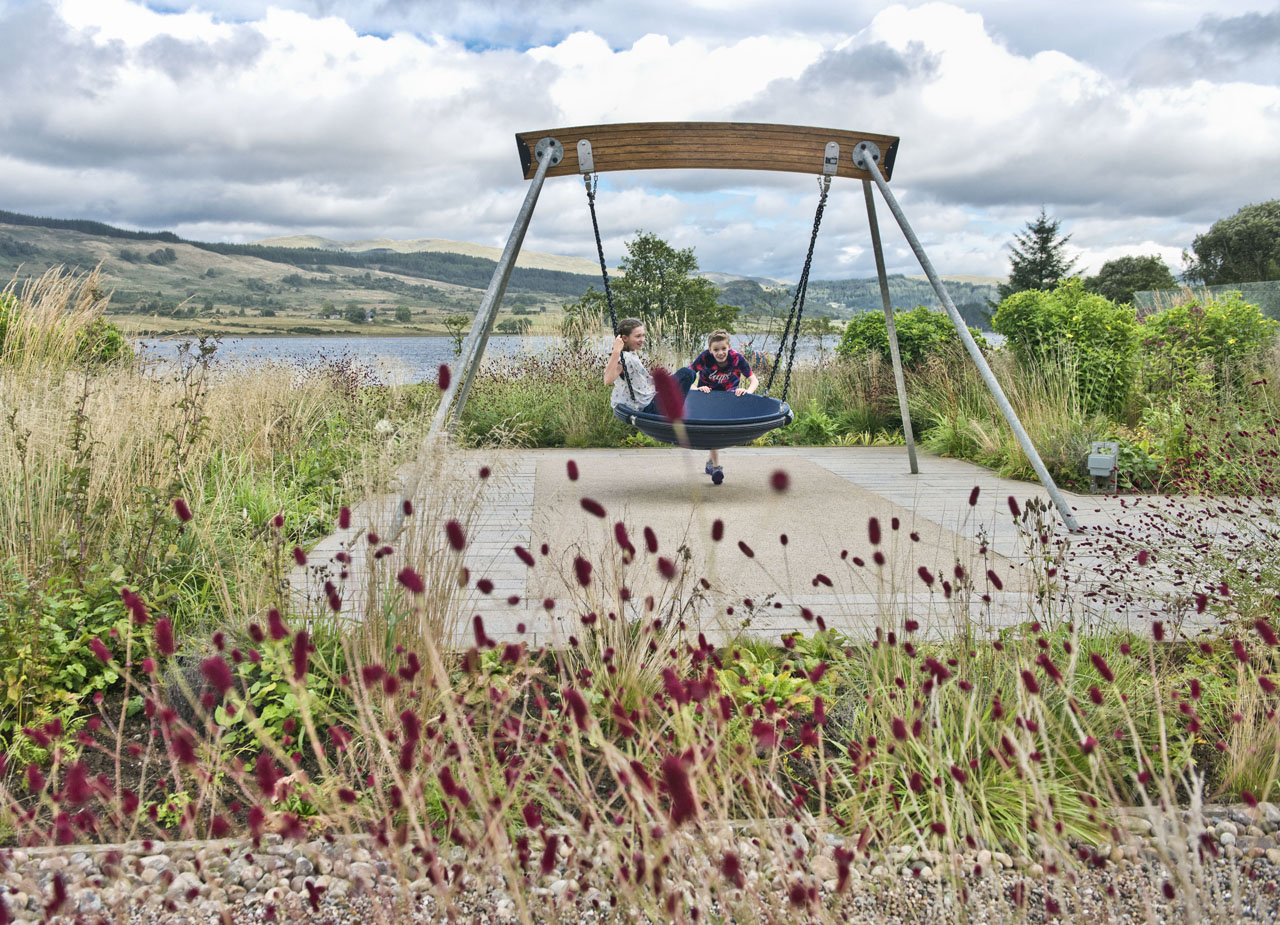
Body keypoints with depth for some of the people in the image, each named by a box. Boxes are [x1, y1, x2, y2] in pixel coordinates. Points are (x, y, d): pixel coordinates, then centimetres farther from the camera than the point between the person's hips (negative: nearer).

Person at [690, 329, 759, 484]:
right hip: (707, 395, -1)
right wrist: (697, 389, -43)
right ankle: (716, 466, -16)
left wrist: (748, 391, -42)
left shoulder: (736, 358, -26)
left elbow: (754, 380, -21)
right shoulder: (705, 357, -27)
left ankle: (711, 461, 27)